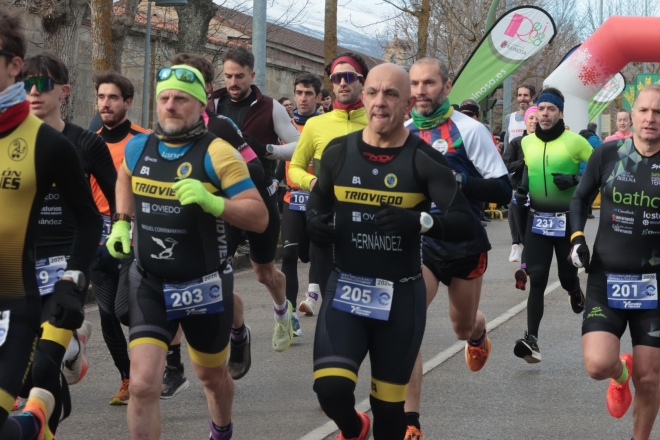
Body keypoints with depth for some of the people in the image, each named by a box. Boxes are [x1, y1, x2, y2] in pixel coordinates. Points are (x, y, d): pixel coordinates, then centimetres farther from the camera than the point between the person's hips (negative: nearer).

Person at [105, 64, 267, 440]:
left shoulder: (216, 153, -14)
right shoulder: (138, 148, 1)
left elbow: (260, 217, -16)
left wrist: (210, 201, -30)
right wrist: (122, 223, 13)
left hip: (204, 286, -2)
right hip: (149, 284, 2)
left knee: (212, 376, 21)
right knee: (143, 384, -13)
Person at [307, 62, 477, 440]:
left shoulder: (424, 160, -9)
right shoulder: (338, 151, 1)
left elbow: (467, 225, -16)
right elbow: (318, 204, 18)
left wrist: (419, 221, -34)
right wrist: (315, 223, -6)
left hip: (401, 295, -2)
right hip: (346, 288, 2)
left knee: (389, 405, 8)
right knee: (330, 387, -15)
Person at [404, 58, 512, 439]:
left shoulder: (469, 130, -11)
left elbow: (503, 190, -14)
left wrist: (457, 181, -28)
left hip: (464, 245, -2)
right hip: (419, 243, 2)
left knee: (462, 327, 20)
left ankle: (478, 332, 61)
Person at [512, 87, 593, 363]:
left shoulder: (575, 141, -9)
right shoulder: (527, 142, 5)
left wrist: (574, 180, -20)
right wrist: (522, 188, 9)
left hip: (568, 221, -3)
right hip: (537, 220, 3)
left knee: (567, 276, 9)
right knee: (536, 279, -7)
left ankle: (576, 295, 47)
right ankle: (532, 339, -10)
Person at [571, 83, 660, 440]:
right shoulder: (607, 154, -3)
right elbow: (581, 198, 12)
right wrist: (576, 237, -3)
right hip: (605, 278, 0)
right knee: (598, 365, -15)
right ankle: (620, 374, 22)